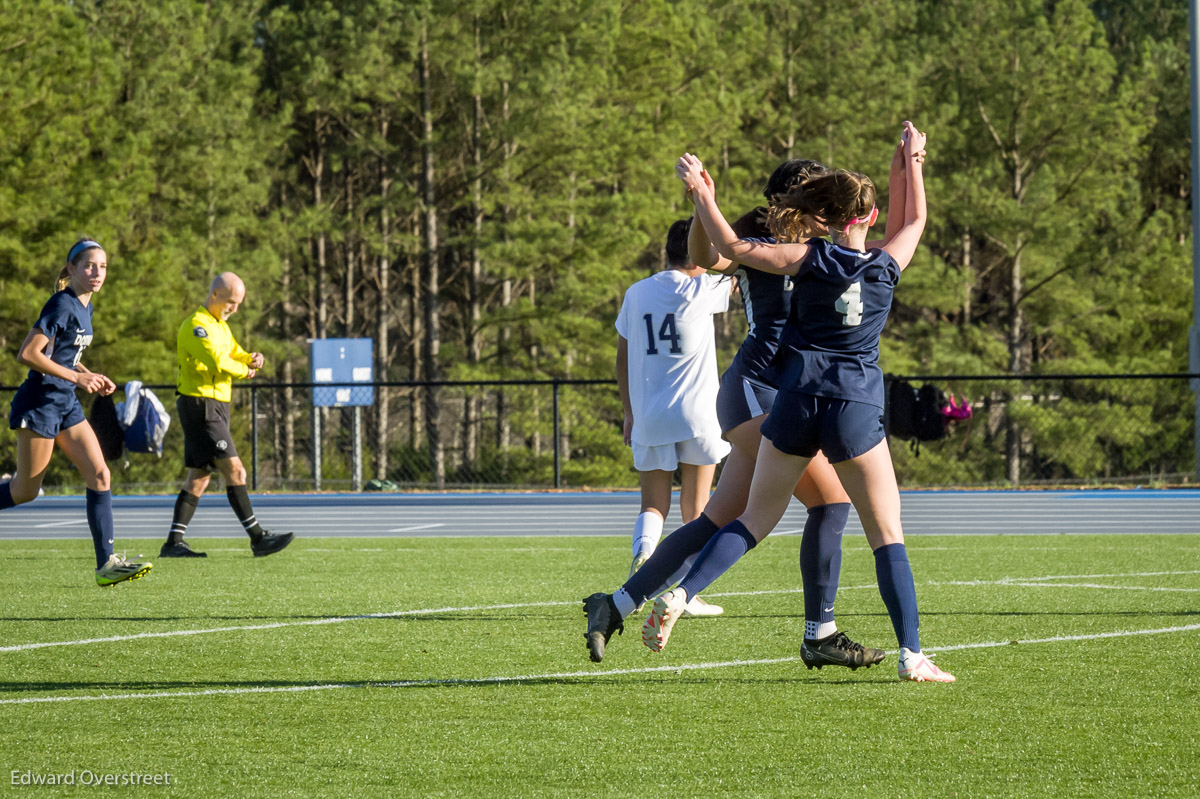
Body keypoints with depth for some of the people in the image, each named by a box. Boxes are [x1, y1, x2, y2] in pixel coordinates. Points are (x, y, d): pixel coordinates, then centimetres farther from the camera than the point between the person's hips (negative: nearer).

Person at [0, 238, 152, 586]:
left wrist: (92, 377, 8)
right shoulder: (62, 305, -17)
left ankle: (106, 563, -7)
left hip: (66, 404, 8)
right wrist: (77, 377, -21)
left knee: (100, 476, -4)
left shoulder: (84, 307, 10)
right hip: (39, 403, -8)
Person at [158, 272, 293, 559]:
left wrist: (252, 359, -3)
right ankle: (257, 538, -11)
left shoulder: (221, 326, 18)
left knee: (199, 477, 8)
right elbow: (219, 363, -24)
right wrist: (245, 371, -7)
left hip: (216, 407, 10)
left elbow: (235, 355, 19)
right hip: (201, 407, -10)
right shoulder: (197, 325, -14)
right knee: (234, 470, -12)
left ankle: (173, 543, 8)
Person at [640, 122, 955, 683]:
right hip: (856, 410, -1)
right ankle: (912, 656, -3)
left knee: (757, 518, 14)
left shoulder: (809, 259, -2)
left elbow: (732, 247, -2)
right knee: (888, 534, 4)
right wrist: (912, 160, 32)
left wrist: (701, 191, 5)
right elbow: (915, 221, 21)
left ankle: (678, 596, -3)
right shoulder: (887, 266, 1)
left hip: (797, 400, 1)